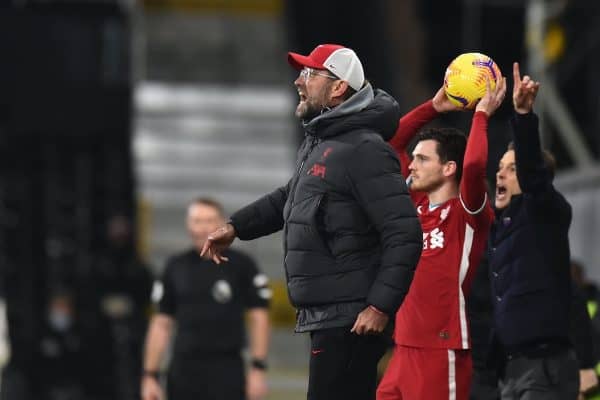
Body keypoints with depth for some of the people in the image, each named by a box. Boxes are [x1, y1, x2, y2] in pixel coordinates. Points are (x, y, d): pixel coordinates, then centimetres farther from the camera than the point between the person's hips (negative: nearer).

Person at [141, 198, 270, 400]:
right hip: (183, 372, 3)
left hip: (226, 370, -3)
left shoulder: (241, 264, 2)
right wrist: (150, 375, 6)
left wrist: (258, 368, -8)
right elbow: (161, 324, 11)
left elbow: (258, 317, 1)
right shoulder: (176, 267, 10)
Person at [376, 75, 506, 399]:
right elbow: (391, 143, 21)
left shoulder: (468, 212, -6)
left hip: (443, 351, -8)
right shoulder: (419, 204, 13)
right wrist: (434, 107, 15)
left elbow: (474, 166, -27)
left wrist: (481, 115, -14)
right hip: (405, 346, 8)